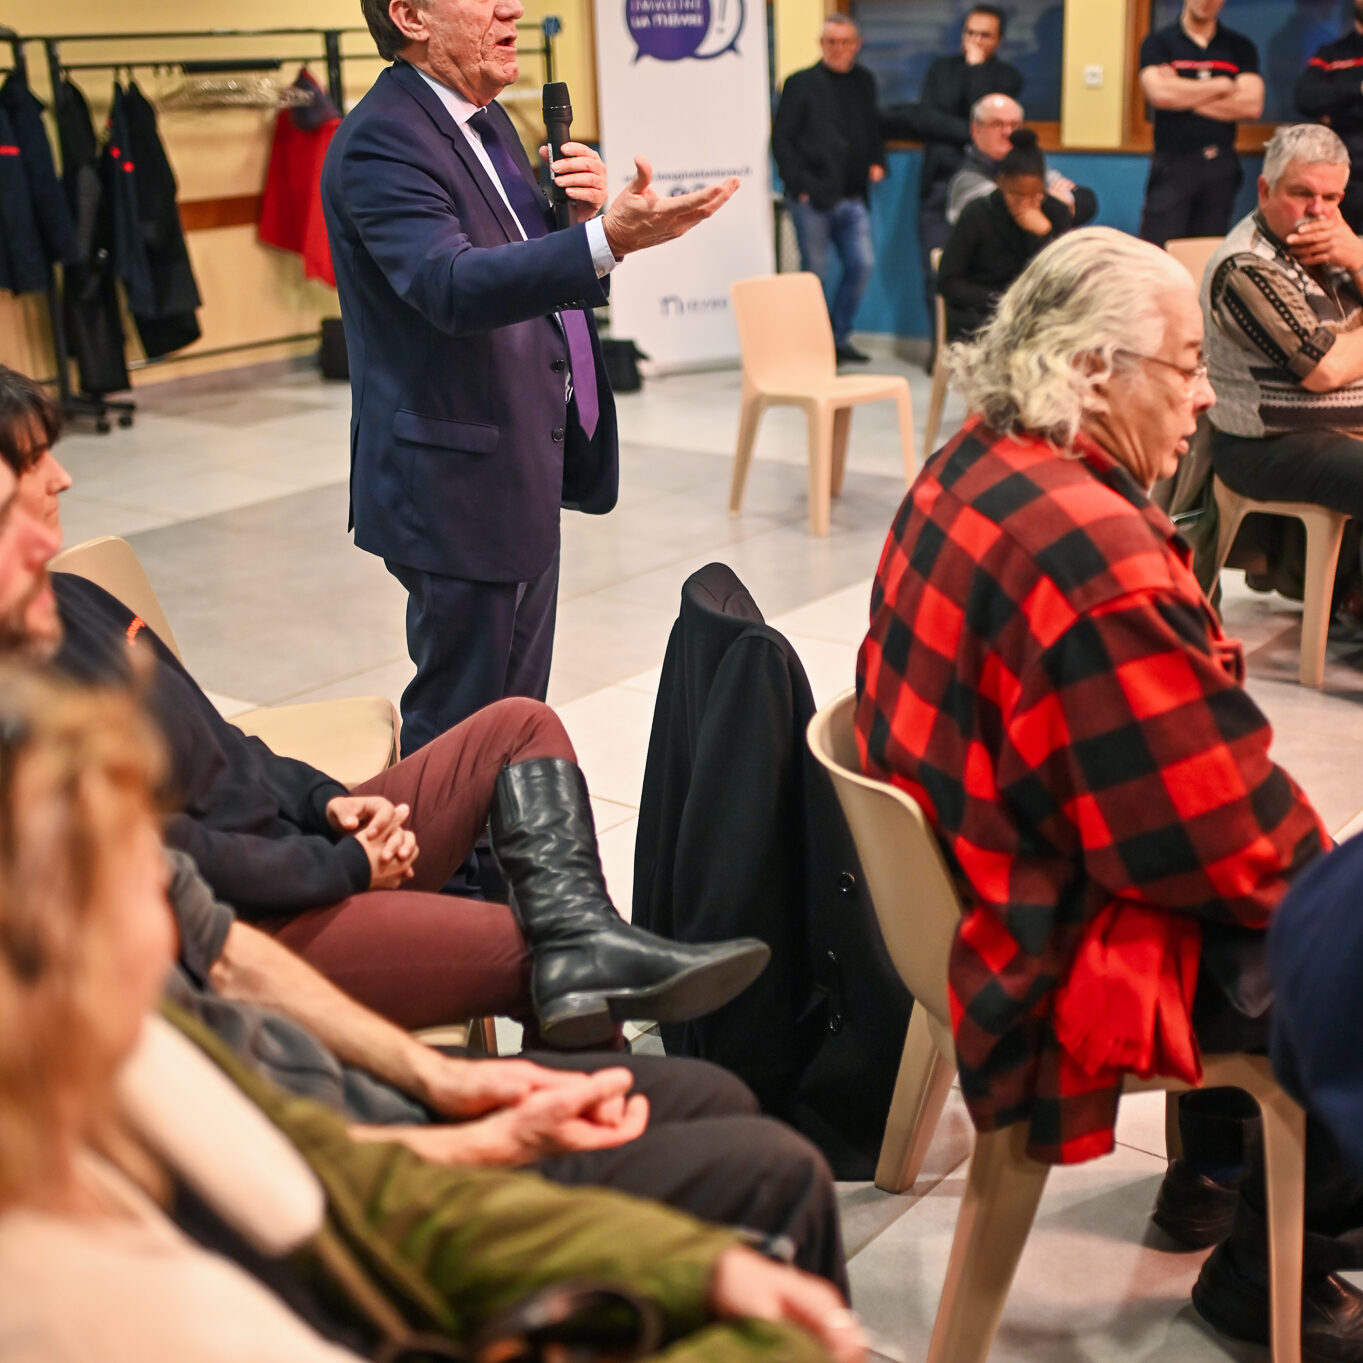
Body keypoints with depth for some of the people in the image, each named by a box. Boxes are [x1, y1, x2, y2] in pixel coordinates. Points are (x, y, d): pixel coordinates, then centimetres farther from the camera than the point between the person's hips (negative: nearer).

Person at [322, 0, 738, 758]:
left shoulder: (488, 120, 13)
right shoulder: (381, 141, -18)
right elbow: (453, 283, -34)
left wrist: (584, 204, -2)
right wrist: (608, 238, -46)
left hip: (522, 470, 10)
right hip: (460, 486, -10)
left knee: (519, 718, 20)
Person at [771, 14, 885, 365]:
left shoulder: (864, 82, 14)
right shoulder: (801, 84, 0)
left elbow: (873, 129, 23)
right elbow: (782, 140, -3)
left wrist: (877, 162, 5)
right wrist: (799, 184, -10)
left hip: (851, 197, 5)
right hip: (812, 197, -4)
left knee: (862, 264, -2)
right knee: (815, 272, 1)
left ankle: (839, 337, 14)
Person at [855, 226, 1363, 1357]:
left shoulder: (973, 468, 1)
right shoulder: (1101, 562, -31)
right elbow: (1233, 833, -24)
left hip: (992, 874, 10)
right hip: (1075, 952, -10)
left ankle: (1217, 1169, 40)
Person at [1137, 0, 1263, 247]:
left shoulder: (1240, 47, 12)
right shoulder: (1158, 42, 4)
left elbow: (1252, 104, -2)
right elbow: (1159, 93, -14)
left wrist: (1185, 96, -6)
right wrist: (1221, 86, -4)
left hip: (1221, 165, 3)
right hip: (1173, 164, -3)